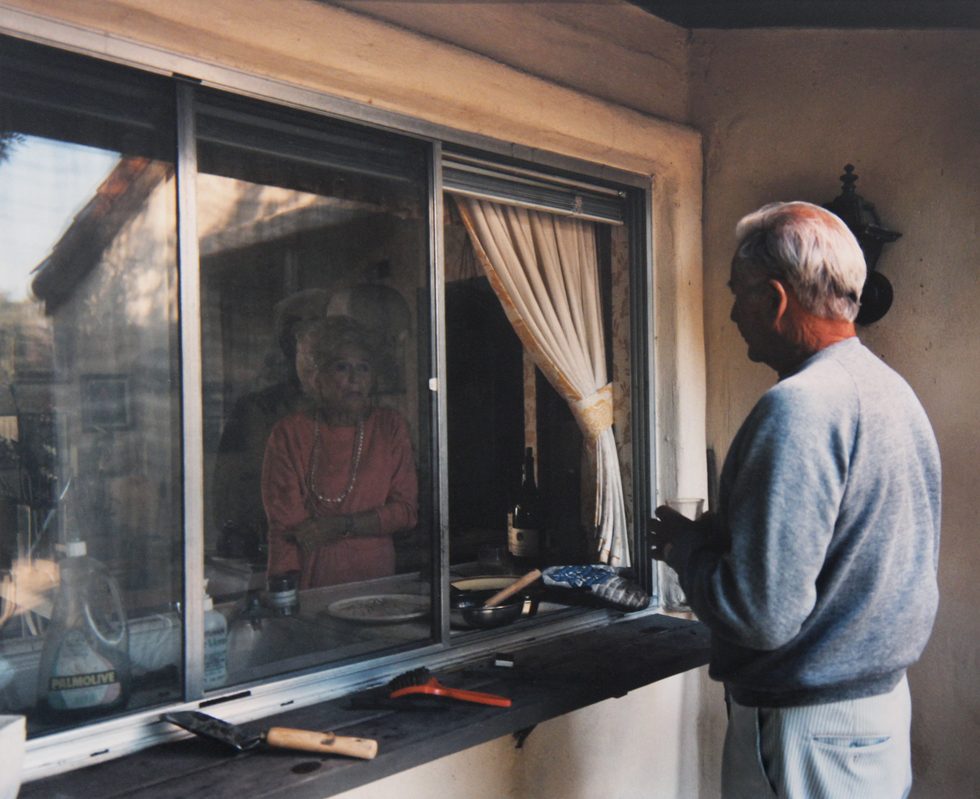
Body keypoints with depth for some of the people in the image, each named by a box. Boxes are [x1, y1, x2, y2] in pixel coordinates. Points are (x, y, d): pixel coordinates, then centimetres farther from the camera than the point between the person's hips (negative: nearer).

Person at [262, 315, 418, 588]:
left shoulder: (391, 426, 7)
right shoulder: (288, 434, 0)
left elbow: (407, 511, 4)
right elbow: (284, 526, -3)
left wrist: (342, 525, -8)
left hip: (376, 576, 1)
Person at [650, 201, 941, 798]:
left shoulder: (800, 405, -25)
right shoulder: (896, 391, 6)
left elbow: (762, 614, -28)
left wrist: (685, 546, -10)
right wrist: (715, 535, 8)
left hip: (809, 730, -9)